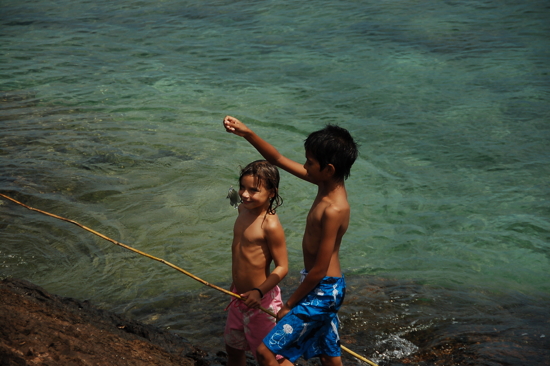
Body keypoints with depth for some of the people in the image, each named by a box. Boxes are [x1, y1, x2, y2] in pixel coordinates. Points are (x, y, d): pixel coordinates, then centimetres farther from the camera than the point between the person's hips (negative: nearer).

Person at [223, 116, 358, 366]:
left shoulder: (333, 210, -28)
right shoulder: (327, 183, -3)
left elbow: (319, 270, -24)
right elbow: (278, 160, 5)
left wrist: (289, 305, -13)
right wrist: (247, 133, -5)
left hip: (320, 291, -10)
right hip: (329, 289, 10)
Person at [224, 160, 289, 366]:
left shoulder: (270, 225, -24)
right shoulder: (244, 209, 2)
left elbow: (282, 267, -21)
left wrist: (259, 292, -33)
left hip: (261, 299, -8)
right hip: (239, 295, 8)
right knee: (233, 348, 23)